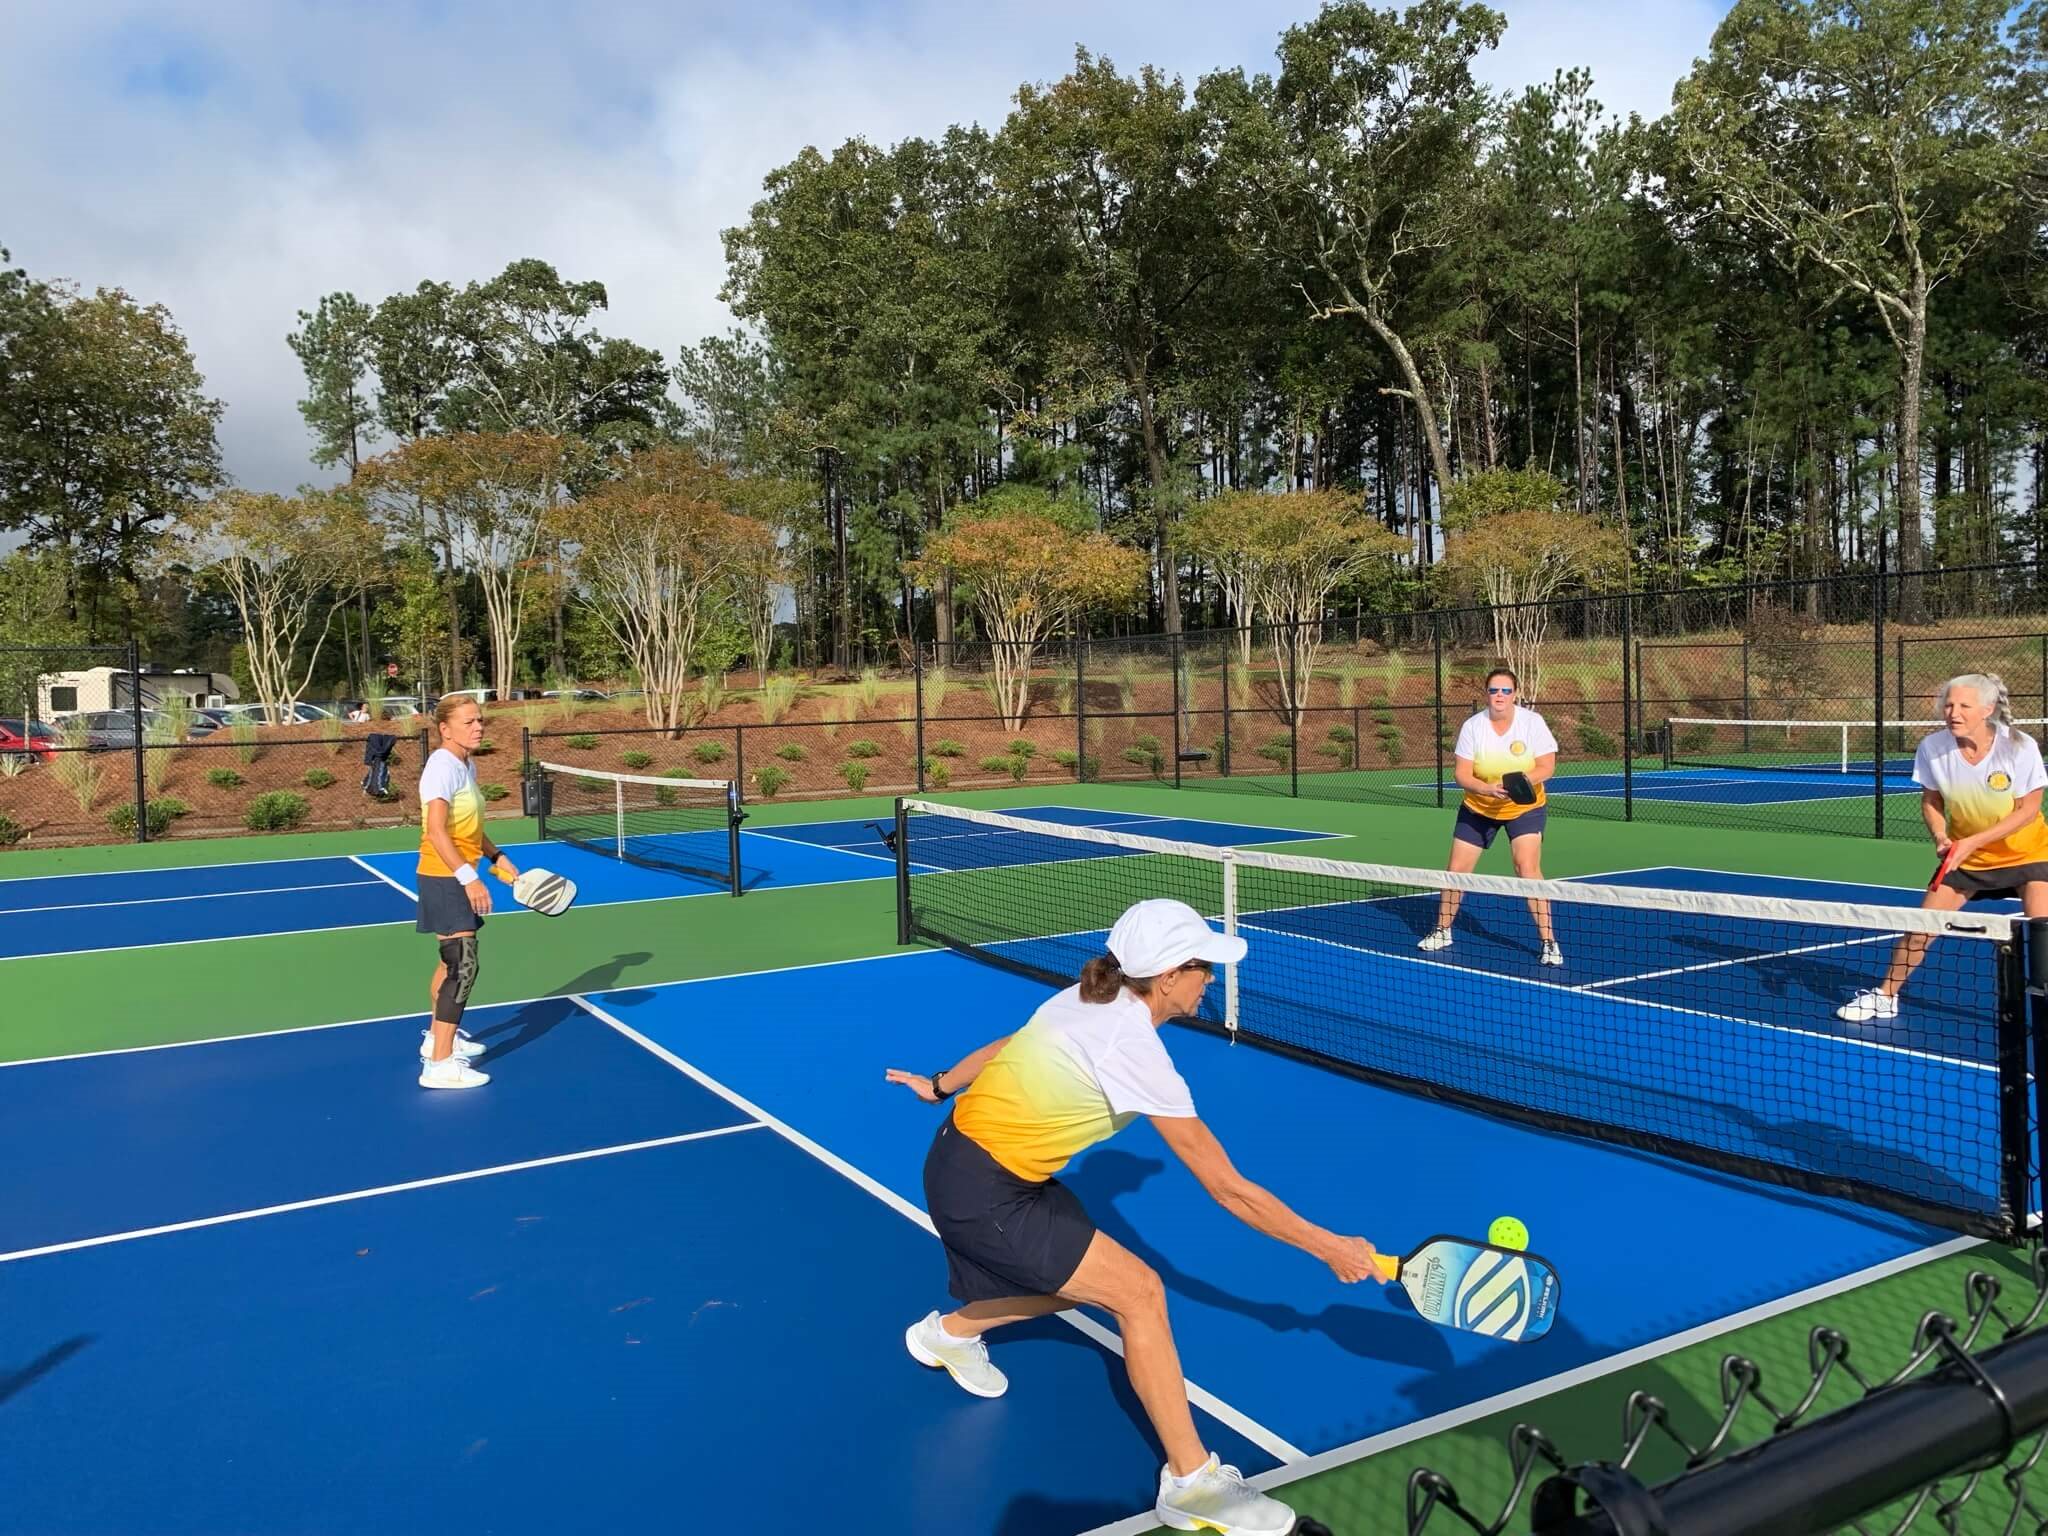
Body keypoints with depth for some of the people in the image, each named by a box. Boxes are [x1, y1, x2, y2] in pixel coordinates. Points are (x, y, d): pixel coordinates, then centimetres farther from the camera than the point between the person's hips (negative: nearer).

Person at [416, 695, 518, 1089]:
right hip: (445, 879, -10)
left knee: (453, 962, 22)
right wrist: (468, 877, -33)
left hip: (459, 879, 10)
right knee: (463, 966, -13)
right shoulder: (443, 766, -19)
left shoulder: (467, 767, 10)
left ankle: (440, 1036, 38)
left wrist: (497, 859, 15)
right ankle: (439, 1064, -12)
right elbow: (436, 830, -28)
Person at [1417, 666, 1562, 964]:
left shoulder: (1532, 721, -14)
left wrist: (1525, 779, -34)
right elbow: (1462, 775, -14)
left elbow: (1547, 766, -14)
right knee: (1456, 870, 4)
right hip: (1478, 808, 2)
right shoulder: (1472, 726, -12)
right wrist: (1488, 789, -33)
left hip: (1524, 806, -2)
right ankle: (1442, 931, 26)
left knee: (1527, 868, -20)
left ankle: (1549, 941, -11)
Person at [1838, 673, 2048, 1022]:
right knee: (1919, 928, 1)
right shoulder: (1932, 748, -16)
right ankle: (1885, 996, 18)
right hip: (1965, 856, 2)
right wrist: (1942, 838, -18)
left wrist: (1972, 842, -24)